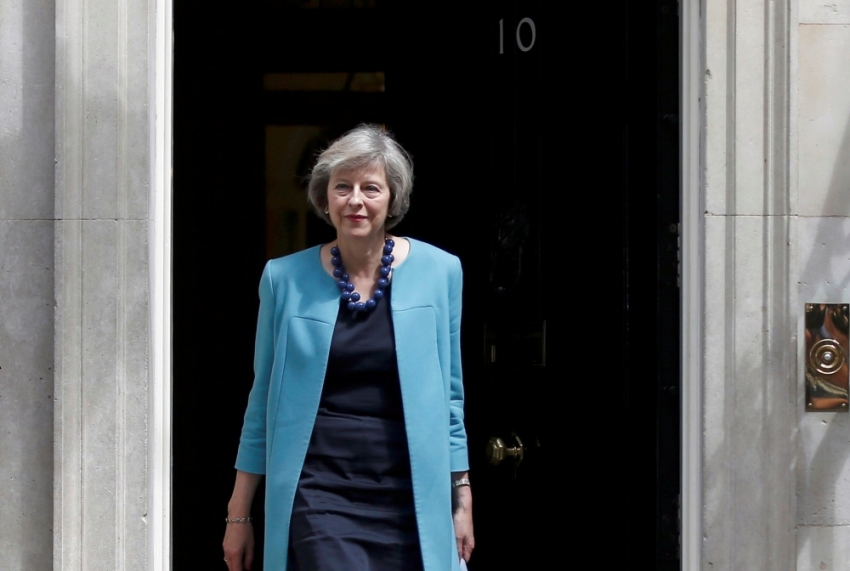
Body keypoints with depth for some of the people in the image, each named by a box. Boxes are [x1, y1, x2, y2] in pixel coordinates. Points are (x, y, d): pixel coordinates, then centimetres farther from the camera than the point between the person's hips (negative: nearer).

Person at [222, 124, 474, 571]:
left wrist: (462, 500, 8)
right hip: (319, 495, -1)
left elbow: (449, 396, 10)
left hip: (411, 498, 1)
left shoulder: (438, 272, 3)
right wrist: (238, 514, 9)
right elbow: (263, 401, 10)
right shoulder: (286, 279, 3)